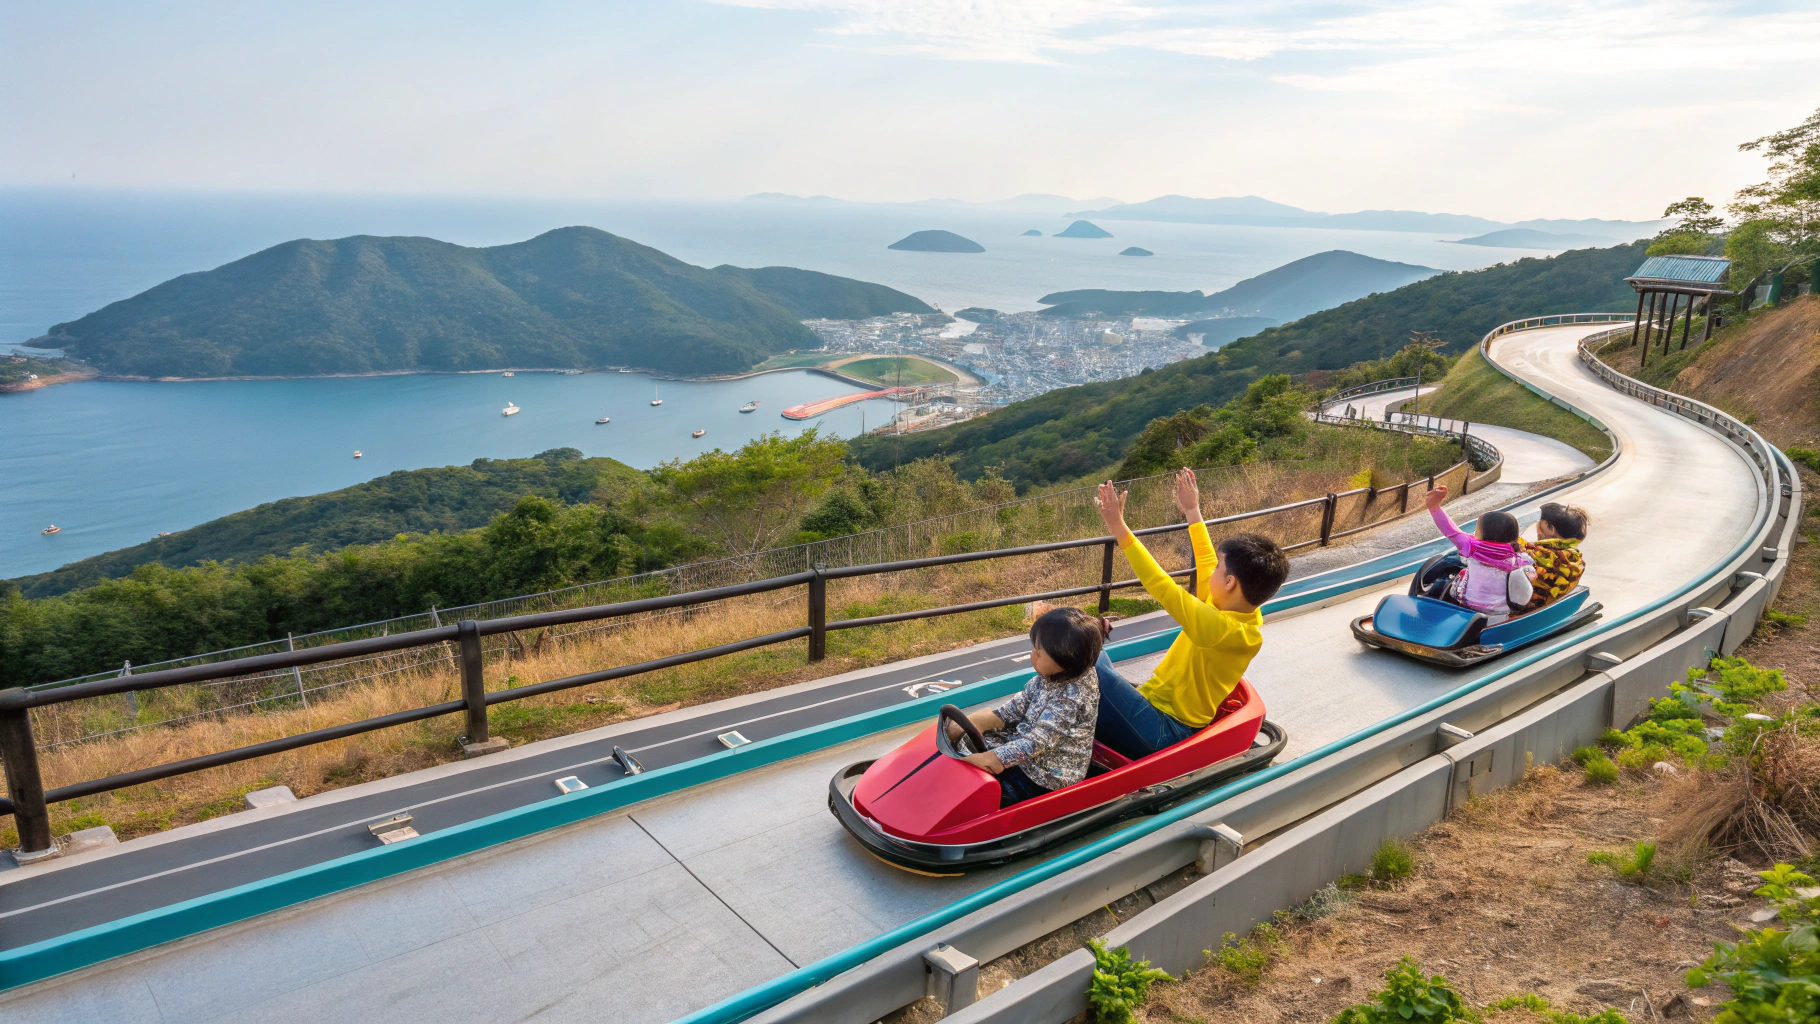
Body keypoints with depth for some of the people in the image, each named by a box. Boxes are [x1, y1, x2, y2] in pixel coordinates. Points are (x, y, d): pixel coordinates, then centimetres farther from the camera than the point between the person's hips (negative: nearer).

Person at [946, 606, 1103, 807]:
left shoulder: (1071, 698, -30)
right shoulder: (1052, 676, -5)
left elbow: (1036, 743, -32)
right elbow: (1019, 705, 3)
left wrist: (989, 758, -36)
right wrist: (978, 721, -8)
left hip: (1047, 778, -9)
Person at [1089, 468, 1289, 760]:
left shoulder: (1228, 629, -26)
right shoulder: (1242, 608, 0)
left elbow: (1164, 589, -30)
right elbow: (1206, 561, 18)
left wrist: (1119, 528, -29)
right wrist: (1193, 512, 27)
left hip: (1162, 733, -9)